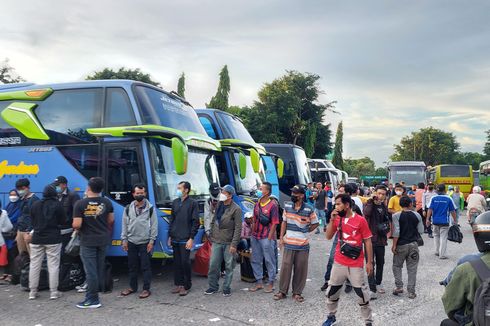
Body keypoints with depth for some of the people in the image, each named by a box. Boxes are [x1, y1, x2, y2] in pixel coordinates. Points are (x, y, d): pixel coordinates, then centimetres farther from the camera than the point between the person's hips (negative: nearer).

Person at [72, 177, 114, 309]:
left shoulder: (80, 204, -15)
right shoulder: (106, 202, -3)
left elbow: (76, 225, -18)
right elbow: (110, 220, 6)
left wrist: (76, 228, 5)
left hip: (88, 241, -4)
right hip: (103, 239, 4)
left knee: (90, 270, 0)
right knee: (100, 267, 17)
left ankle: (93, 300, 5)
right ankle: (98, 291, 27)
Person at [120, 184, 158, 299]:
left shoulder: (150, 208, -2)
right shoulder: (128, 208, 6)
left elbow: (154, 225, -3)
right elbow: (125, 224, 9)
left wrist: (152, 240, -7)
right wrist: (124, 240, 4)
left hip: (145, 242, -3)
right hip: (131, 242, 4)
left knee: (146, 267, 0)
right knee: (132, 266, 12)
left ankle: (146, 289, 7)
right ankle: (132, 287, 26)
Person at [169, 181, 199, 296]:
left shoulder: (193, 203, -6)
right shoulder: (175, 202, 11)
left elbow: (196, 222, -8)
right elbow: (172, 220, 16)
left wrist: (191, 238, -13)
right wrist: (170, 236, 13)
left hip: (185, 239, -5)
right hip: (175, 239, 5)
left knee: (185, 262, -2)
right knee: (176, 262, 10)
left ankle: (186, 286, 9)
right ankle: (178, 284, 21)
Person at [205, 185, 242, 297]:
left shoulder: (236, 209, -10)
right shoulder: (218, 205, 7)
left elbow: (238, 228, -12)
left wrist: (234, 244, -16)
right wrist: (212, 235, 12)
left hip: (229, 243, -4)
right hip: (216, 241, 5)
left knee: (229, 266, 5)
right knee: (213, 265, 7)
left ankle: (226, 288, 18)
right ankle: (213, 286, 21)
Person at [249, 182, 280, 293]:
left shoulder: (272, 205, -10)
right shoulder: (257, 204, 10)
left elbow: (274, 223, -11)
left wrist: (269, 238, -14)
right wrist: (252, 234, 11)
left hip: (266, 237, -7)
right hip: (255, 237, 7)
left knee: (269, 260, 3)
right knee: (256, 260, 13)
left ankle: (271, 283, 14)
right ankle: (259, 282, 25)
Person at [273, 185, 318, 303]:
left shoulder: (309, 209, -7)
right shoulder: (287, 206, 3)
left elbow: (315, 224, 6)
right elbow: (284, 222, 10)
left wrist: (304, 232, 0)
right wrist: (281, 237, 6)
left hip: (303, 244, -2)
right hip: (288, 243, 2)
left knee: (300, 269, 5)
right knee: (285, 267, 4)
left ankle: (297, 292, 19)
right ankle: (282, 291, 17)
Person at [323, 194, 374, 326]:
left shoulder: (360, 220, -11)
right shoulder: (337, 219, 2)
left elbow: (367, 242, -7)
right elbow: (329, 236, 2)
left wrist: (369, 262, -7)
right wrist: (332, 220, -10)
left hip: (356, 264, -4)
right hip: (339, 263, 5)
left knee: (362, 293, 4)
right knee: (331, 291, 13)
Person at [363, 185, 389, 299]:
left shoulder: (384, 207, 11)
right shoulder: (369, 204, -7)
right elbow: (366, 212, -30)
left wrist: (386, 229, 6)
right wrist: (372, 201, -32)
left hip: (381, 239, 6)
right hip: (370, 238, -6)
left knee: (380, 263, 16)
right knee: (371, 263, -9)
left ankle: (378, 284, 33)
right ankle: (372, 289, -9)